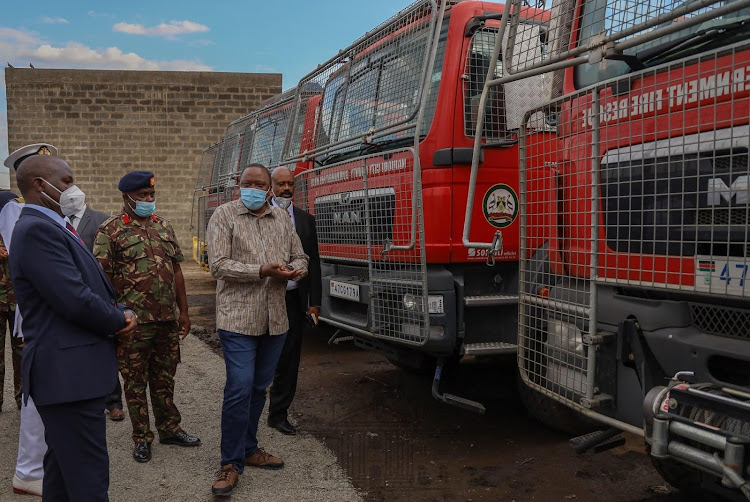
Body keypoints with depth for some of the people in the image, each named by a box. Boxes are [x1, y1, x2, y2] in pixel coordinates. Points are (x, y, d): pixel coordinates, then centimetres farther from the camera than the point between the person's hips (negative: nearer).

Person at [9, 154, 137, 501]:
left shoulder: (50, 227, 18)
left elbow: (92, 287, 18)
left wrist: (120, 313, -2)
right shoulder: (37, 229, -16)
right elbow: (76, 301, -24)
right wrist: (120, 320, -6)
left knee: (63, 472, 20)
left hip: (70, 371, 11)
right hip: (68, 374, -11)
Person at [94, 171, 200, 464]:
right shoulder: (110, 231, -6)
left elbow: (176, 271, 14)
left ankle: (169, 429, 29)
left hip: (168, 320, 5)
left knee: (164, 379, 16)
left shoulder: (163, 227, 11)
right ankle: (142, 439, 20)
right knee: (135, 383, 7)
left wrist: (183, 312, 12)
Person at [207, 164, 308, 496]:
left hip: (275, 319, 5)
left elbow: (300, 257, 16)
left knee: (259, 388, 14)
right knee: (239, 389, -9)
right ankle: (231, 463, 5)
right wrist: (262, 271, -20)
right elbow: (218, 264, -12)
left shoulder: (282, 219, 11)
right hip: (238, 318, -5)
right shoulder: (225, 215, -3)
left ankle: (249, 449, 30)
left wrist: (294, 270, -8)